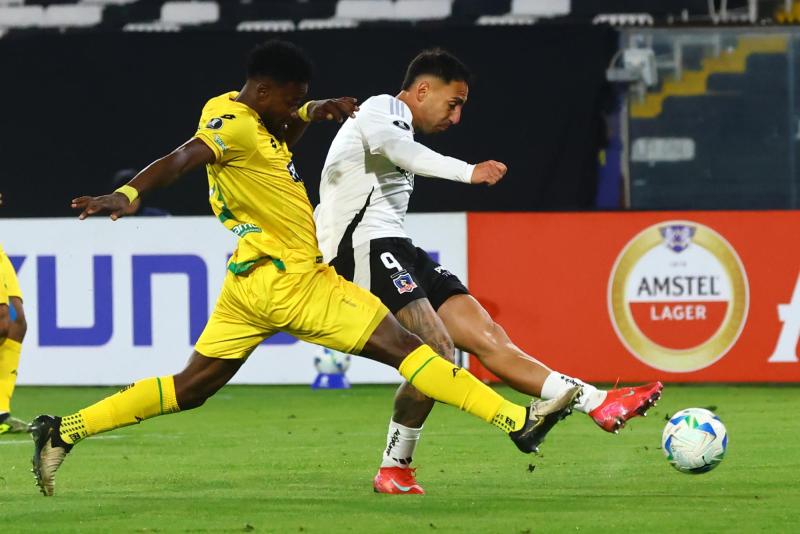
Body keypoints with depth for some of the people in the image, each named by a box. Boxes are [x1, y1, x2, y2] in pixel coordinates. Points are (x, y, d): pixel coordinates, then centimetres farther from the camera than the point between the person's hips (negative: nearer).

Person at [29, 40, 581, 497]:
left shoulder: (247, 117, 12)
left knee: (190, 388, 11)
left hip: (252, 281, 10)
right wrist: (126, 195, -50)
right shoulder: (234, 127, -18)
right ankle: (519, 420, -8)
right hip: (290, 280, -10)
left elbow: (282, 137, 33)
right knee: (402, 344, -8)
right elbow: (179, 160, -33)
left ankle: (64, 432, 6)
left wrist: (315, 111, 12)